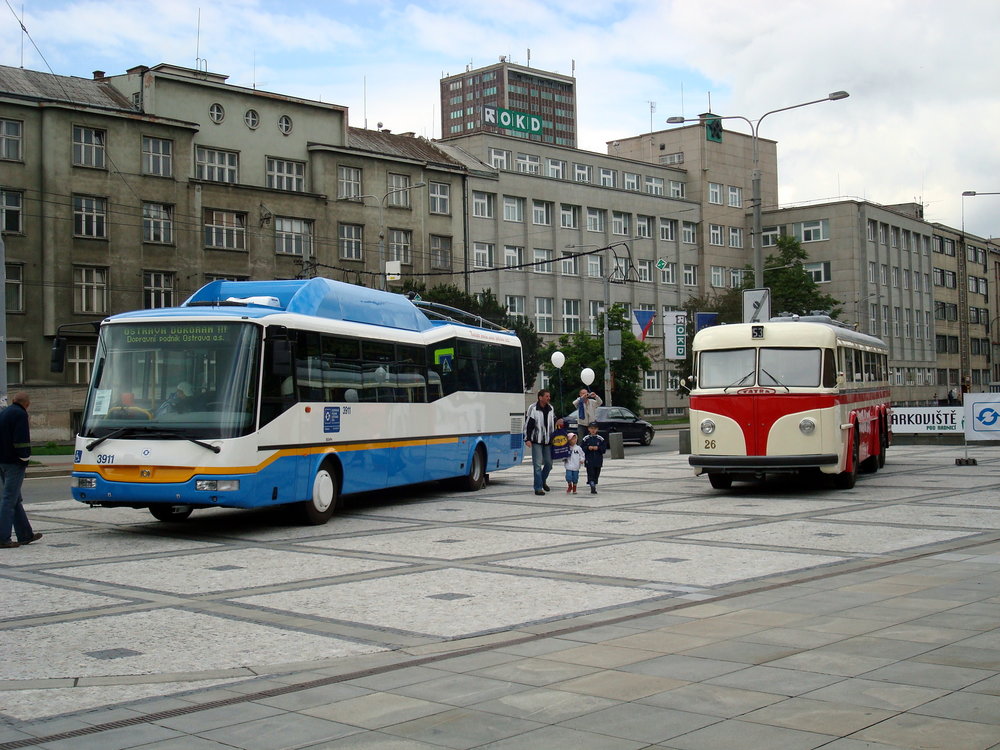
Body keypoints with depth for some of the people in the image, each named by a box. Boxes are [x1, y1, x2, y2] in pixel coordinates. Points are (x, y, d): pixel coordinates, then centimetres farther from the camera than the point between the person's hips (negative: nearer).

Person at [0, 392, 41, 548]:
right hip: (14, 463, -9)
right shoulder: (20, 414, -11)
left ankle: (25, 535, 20)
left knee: (15, 499, 14)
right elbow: (21, 440, -20)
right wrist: (24, 457, -11)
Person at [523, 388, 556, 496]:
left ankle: (542, 481, 33)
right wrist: (527, 439, -13)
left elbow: (554, 424, 20)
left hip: (548, 441, 6)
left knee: (549, 463, 9)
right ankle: (538, 488, -3)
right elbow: (527, 425, -8)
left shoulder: (551, 409, 10)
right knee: (537, 464, -7)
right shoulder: (532, 409, -8)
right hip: (536, 441, -6)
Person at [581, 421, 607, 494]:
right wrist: (588, 448, -16)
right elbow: (582, 449, 0)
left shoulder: (600, 439, 3)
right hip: (589, 460, -2)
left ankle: (594, 486, 18)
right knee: (590, 474, -10)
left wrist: (598, 448, -14)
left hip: (598, 460, 2)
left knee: (596, 474, 8)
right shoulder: (586, 439, 1)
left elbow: (604, 448, 1)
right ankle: (592, 486, -15)